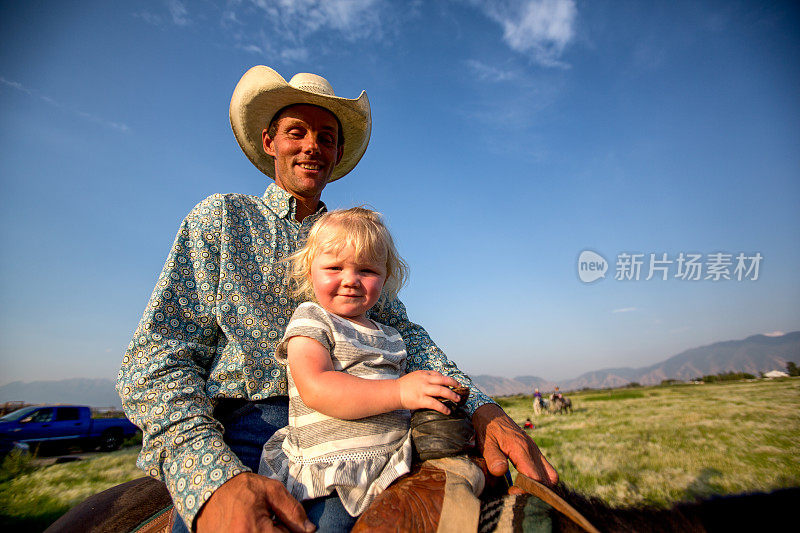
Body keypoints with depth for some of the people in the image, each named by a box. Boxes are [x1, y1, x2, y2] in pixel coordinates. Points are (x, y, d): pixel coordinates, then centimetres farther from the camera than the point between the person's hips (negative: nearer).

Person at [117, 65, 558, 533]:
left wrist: (480, 408, -10)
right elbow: (156, 359, -2)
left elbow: (403, 334, 9)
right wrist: (214, 483, -20)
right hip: (242, 439, -3)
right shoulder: (223, 216, 6)